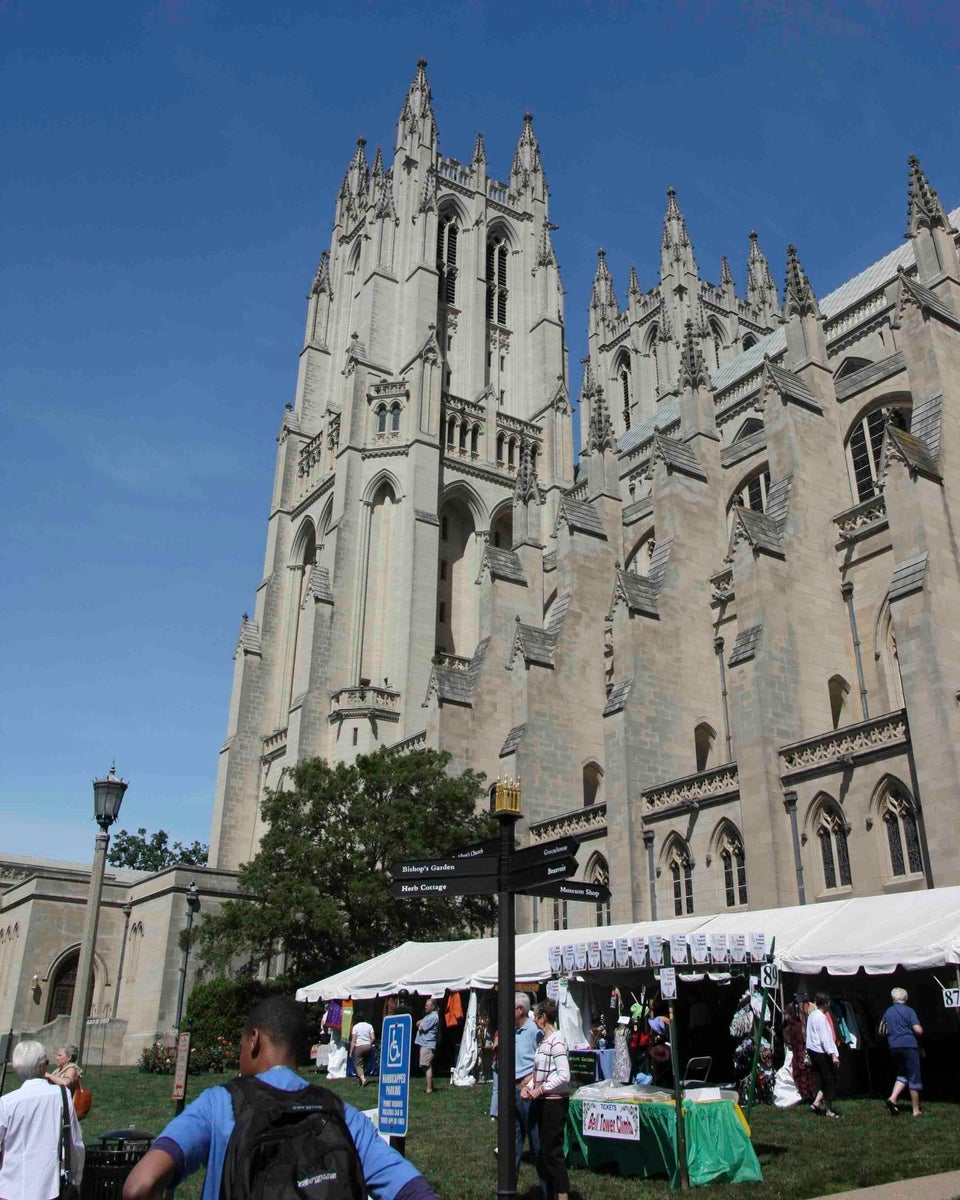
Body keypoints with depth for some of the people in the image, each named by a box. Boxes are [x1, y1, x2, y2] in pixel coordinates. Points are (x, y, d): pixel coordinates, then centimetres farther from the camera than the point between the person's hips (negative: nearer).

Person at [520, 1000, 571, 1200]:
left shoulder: (557, 1040, -17)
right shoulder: (544, 1040, 11)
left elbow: (564, 1076, -22)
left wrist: (540, 1090, -18)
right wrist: (528, 1086, 4)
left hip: (554, 1101, -9)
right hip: (542, 1101, 9)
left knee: (553, 1151, -3)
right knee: (542, 1150, 15)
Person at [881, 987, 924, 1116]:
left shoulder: (888, 1012, 10)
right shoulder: (909, 1011, -7)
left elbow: (882, 1027, 18)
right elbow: (918, 1030, -13)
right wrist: (921, 1029, 10)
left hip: (894, 1047, 5)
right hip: (909, 1045, -5)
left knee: (902, 1074, 17)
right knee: (914, 1077, 4)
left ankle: (892, 1098, -3)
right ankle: (916, 1110, 7)